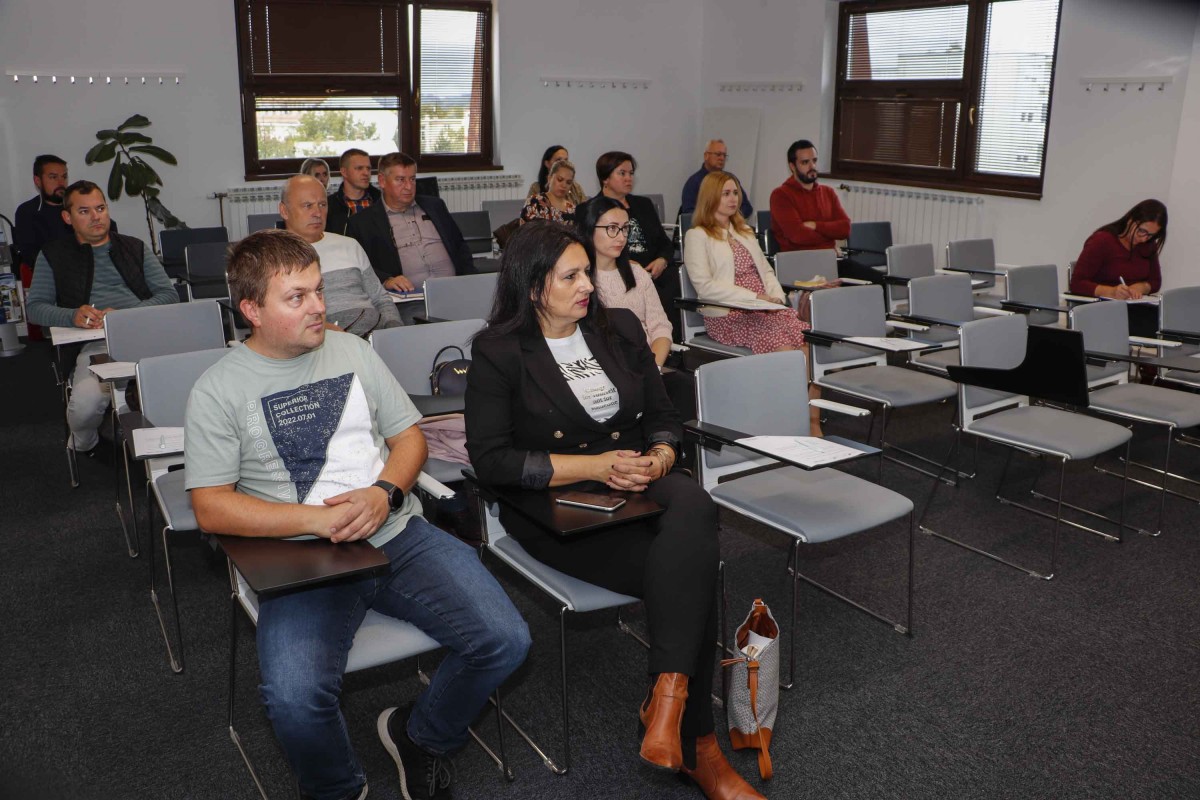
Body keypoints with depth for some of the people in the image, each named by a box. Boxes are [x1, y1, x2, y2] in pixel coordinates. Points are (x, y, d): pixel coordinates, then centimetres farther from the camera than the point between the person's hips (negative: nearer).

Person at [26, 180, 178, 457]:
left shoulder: (135, 248, 25)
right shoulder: (54, 255, 22)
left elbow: (169, 294, 14)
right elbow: (34, 307, 15)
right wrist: (72, 316, -7)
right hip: (95, 344, 0)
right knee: (87, 400, -33)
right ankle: (85, 446, 5)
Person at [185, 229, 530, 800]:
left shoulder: (351, 350, 12)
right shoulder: (218, 391, 0)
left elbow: (409, 436, 14)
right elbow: (211, 508, -5)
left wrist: (385, 493, -8)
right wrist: (316, 519, -16)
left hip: (398, 534, 4)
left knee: (505, 641, -14)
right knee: (294, 699, -30)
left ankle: (419, 737, 16)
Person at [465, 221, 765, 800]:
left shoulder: (619, 327, 12)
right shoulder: (498, 352, -3)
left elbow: (663, 416, 16)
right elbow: (490, 459, -10)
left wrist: (660, 457, -9)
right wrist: (594, 466, -16)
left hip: (639, 486, 5)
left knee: (693, 505, -34)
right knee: (692, 565, -28)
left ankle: (667, 698, -32)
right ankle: (696, 747, -17)